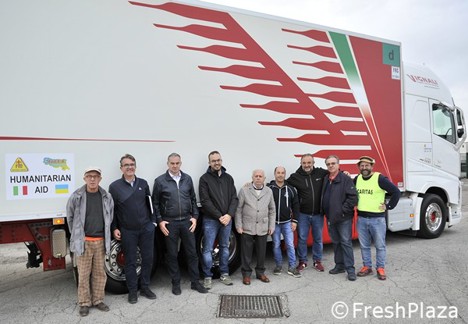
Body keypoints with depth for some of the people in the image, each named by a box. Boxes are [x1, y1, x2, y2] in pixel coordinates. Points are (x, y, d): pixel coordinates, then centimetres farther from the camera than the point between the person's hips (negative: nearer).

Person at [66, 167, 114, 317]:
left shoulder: (107, 197, 1)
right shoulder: (76, 197, -7)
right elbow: (70, 217, 5)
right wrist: (77, 236, 9)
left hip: (100, 241, 3)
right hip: (84, 241, -2)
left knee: (99, 272, 11)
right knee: (83, 273, 6)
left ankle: (98, 300, 25)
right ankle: (84, 303, 19)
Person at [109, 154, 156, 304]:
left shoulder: (143, 183, 6)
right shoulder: (115, 186, -3)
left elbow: (149, 204, 9)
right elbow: (112, 210, -1)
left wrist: (153, 221, 5)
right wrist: (115, 228, -4)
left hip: (146, 228, 3)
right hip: (127, 231, -3)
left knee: (148, 258, 9)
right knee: (130, 261, 7)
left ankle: (145, 287, 26)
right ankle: (132, 291, 22)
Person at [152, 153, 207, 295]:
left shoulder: (187, 179, 5)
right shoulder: (160, 181, -4)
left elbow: (193, 199, 10)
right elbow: (155, 203, 0)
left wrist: (194, 217, 3)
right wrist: (160, 221, -5)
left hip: (187, 221, 2)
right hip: (169, 223, -2)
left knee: (192, 252, 8)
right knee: (172, 254, 8)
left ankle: (195, 282, 21)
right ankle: (176, 283, 23)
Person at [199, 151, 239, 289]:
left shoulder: (228, 178, 9)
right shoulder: (205, 179, -3)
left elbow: (234, 198, 4)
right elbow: (205, 201, -10)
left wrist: (229, 215, -10)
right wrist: (219, 216, -14)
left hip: (227, 219, 4)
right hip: (210, 220, -4)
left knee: (225, 247, 14)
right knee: (208, 249, 1)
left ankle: (224, 274, 27)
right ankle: (207, 277, 14)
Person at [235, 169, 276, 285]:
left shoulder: (269, 191, 7)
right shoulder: (244, 190, -3)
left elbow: (272, 210, 11)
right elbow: (238, 209, -2)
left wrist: (271, 226, 7)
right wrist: (238, 226, -5)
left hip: (263, 229, 3)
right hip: (247, 228, -3)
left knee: (262, 252, 12)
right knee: (246, 252, 5)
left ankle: (260, 272, 29)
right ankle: (246, 274, 20)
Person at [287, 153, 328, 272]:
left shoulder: (321, 173, -2)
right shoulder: (296, 177, -6)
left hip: (318, 214, 1)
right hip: (303, 214, -1)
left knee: (318, 239, 13)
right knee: (302, 238, 8)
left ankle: (317, 261, 31)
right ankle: (302, 261, 25)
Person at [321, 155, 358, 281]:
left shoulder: (345, 179, -11)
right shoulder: (325, 179, 9)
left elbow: (353, 197, -16)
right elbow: (323, 198, 19)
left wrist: (342, 210, -16)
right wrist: (325, 212, 9)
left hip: (344, 218, -7)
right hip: (330, 218, 7)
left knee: (346, 243, -2)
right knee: (336, 243, 15)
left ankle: (350, 269, 7)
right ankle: (339, 265, 27)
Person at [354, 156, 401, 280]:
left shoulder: (380, 178, -11)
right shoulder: (357, 179, 7)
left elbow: (396, 192, -11)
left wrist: (388, 206, -9)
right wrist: (354, 204, 11)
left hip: (377, 218, -5)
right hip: (361, 218, 5)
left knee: (380, 245, 6)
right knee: (364, 245, 12)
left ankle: (380, 268, 19)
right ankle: (367, 267, 24)